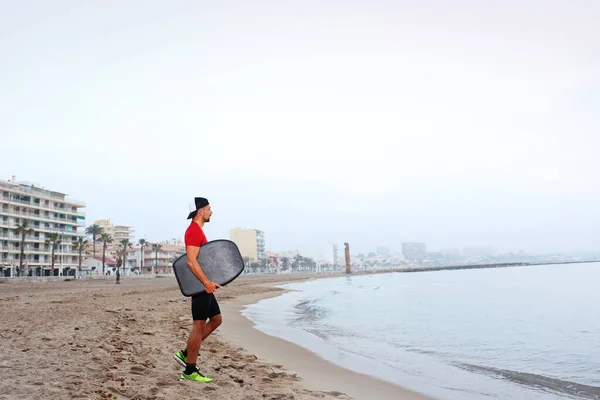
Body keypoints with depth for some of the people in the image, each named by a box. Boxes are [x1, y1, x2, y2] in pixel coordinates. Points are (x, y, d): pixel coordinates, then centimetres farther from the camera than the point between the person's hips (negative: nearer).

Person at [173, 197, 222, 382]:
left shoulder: (197, 230, 18)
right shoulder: (194, 231, -14)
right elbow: (191, 261, -23)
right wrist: (206, 282, -27)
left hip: (204, 284, 10)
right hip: (199, 284, -10)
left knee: (216, 319, 15)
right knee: (199, 325, -4)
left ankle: (186, 354, 19)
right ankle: (189, 371, 5)